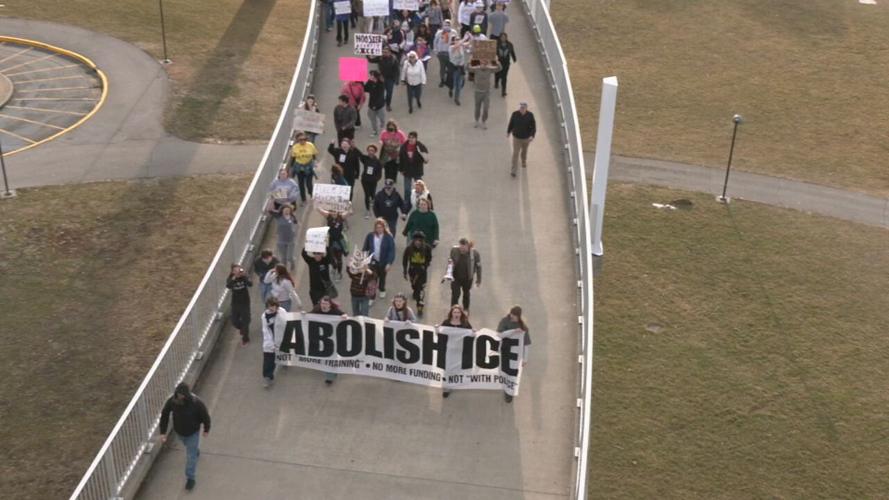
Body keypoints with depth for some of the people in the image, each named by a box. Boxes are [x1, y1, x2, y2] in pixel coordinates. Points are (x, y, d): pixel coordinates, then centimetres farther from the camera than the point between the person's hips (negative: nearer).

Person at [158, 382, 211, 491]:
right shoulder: (172, 401, -28)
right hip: (179, 431, 3)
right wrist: (163, 432, -11)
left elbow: (205, 416, -17)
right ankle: (196, 450, 66)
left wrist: (206, 430, -2)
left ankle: (190, 478, 24)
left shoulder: (196, 402, -35)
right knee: (188, 445, 32)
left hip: (193, 432, -3)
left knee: (191, 456, 6)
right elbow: (164, 415, -12)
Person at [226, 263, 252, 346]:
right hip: (235, 303, 2)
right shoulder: (230, 279, -9)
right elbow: (228, 286, -29)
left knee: (245, 321, 3)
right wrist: (233, 279, -42)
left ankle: (245, 339, 21)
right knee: (234, 321, 10)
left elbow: (250, 284, -30)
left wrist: (244, 276, -41)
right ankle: (242, 329, 44)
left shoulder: (244, 277, -12)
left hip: (245, 302, -2)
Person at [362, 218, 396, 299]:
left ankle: (382, 290, 49)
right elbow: (365, 248, 0)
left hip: (383, 262, 0)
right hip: (372, 261, 0)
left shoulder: (388, 237, -16)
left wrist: (389, 263, -21)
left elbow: (392, 251, -16)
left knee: (382, 277, 22)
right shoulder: (370, 236, -10)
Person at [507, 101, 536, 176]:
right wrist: (508, 132, 8)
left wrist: (532, 136, -29)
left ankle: (524, 161, 55)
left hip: (526, 138, 1)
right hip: (516, 137, -1)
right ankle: (513, 170, 4)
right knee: (515, 153, -4)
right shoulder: (515, 114, -19)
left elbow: (533, 126, -16)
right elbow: (511, 123, -3)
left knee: (524, 150, 26)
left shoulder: (530, 115, -19)